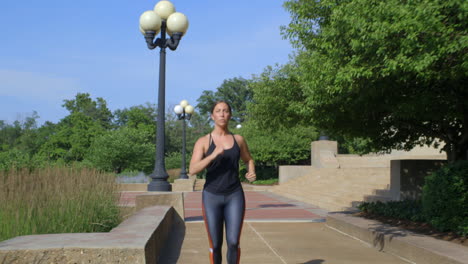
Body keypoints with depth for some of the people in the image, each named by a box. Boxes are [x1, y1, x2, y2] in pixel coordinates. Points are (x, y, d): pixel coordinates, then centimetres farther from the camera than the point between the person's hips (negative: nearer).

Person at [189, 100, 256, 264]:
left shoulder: (238, 140, 4)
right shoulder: (203, 142, -4)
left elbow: (248, 160, 22)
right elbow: (192, 170, -16)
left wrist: (251, 172, -1)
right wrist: (213, 155, -29)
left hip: (235, 197, 1)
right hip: (212, 197, -1)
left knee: (233, 243, -8)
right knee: (215, 245, 2)